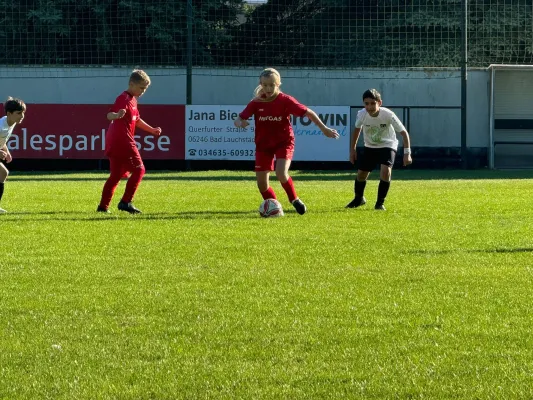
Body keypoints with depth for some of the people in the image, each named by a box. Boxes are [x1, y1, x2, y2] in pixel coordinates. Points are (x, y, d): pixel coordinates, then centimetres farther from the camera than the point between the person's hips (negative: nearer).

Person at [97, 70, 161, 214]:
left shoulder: (132, 100, 19)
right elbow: (109, 115, -29)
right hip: (122, 141, -11)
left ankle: (103, 206, 16)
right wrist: (117, 115, -51)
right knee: (138, 170, -9)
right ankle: (126, 202, -12)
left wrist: (151, 130, 33)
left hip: (115, 142, 11)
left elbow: (137, 120, 34)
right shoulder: (124, 99, -13)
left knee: (116, 175, 14)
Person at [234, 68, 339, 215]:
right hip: (263, 144, 3)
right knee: (262, 183, -2)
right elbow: (238, 119, -6)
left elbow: (308, 113, -11)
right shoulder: (256, 103, -6)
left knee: (281, 173, -27)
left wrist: (324, 128, -15)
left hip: (284, 142, -3)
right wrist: (240, 123, -30)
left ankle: (295, 200, 0)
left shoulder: (285, 101, -13)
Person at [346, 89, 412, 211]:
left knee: (386, 170, -25)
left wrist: (407, 153, -25)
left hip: (387, 146, -3)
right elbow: (357, 129, 1)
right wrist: (352, 149, 5)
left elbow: (403, 132, -21)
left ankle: (380, 203, -7)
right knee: (361, 173, 4)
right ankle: (359, 199, 36)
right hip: (370, 146, 3)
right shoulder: (362, 114, -23)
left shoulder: (388, 115, -31)